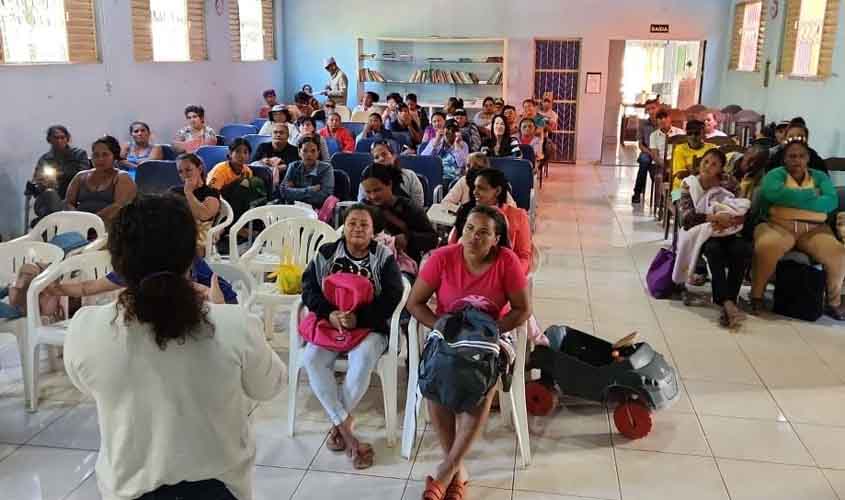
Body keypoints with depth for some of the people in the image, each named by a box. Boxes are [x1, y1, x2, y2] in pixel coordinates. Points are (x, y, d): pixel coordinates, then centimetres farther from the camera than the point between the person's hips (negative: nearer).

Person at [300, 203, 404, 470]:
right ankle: (347, 432, -23)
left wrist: (358, 317, -21)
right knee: (311, 359, -27)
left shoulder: (385, 258, 0)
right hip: (330, 322, 3)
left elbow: (391, 298, -9)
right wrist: (330, 314, -16)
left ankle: (338, 425, -13)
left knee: (363, 358, -34)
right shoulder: (326, 254, 7)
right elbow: (309, 288, 2)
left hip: (370, 326, -2)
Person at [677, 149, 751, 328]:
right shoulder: (689, 184, 1)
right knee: (714, 248, -35)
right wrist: (713, 217, -27)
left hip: (728, 232, 2)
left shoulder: (729, 182, 4)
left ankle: (728, 302, -31)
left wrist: (727, 221, -24)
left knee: (743, 249, -31)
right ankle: (727, 303, -40)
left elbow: (744, 213, -3)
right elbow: (686, 216, -13)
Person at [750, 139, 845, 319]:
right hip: (778, 226, -3)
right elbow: (772, 192, -16)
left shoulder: (820, 176, 17)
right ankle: (756, 297, -17)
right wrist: (809, 195, -7)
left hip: (814, 229, 3)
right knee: (766, 247, -35)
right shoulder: (776, 174, 8)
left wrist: (791, 200, -10)